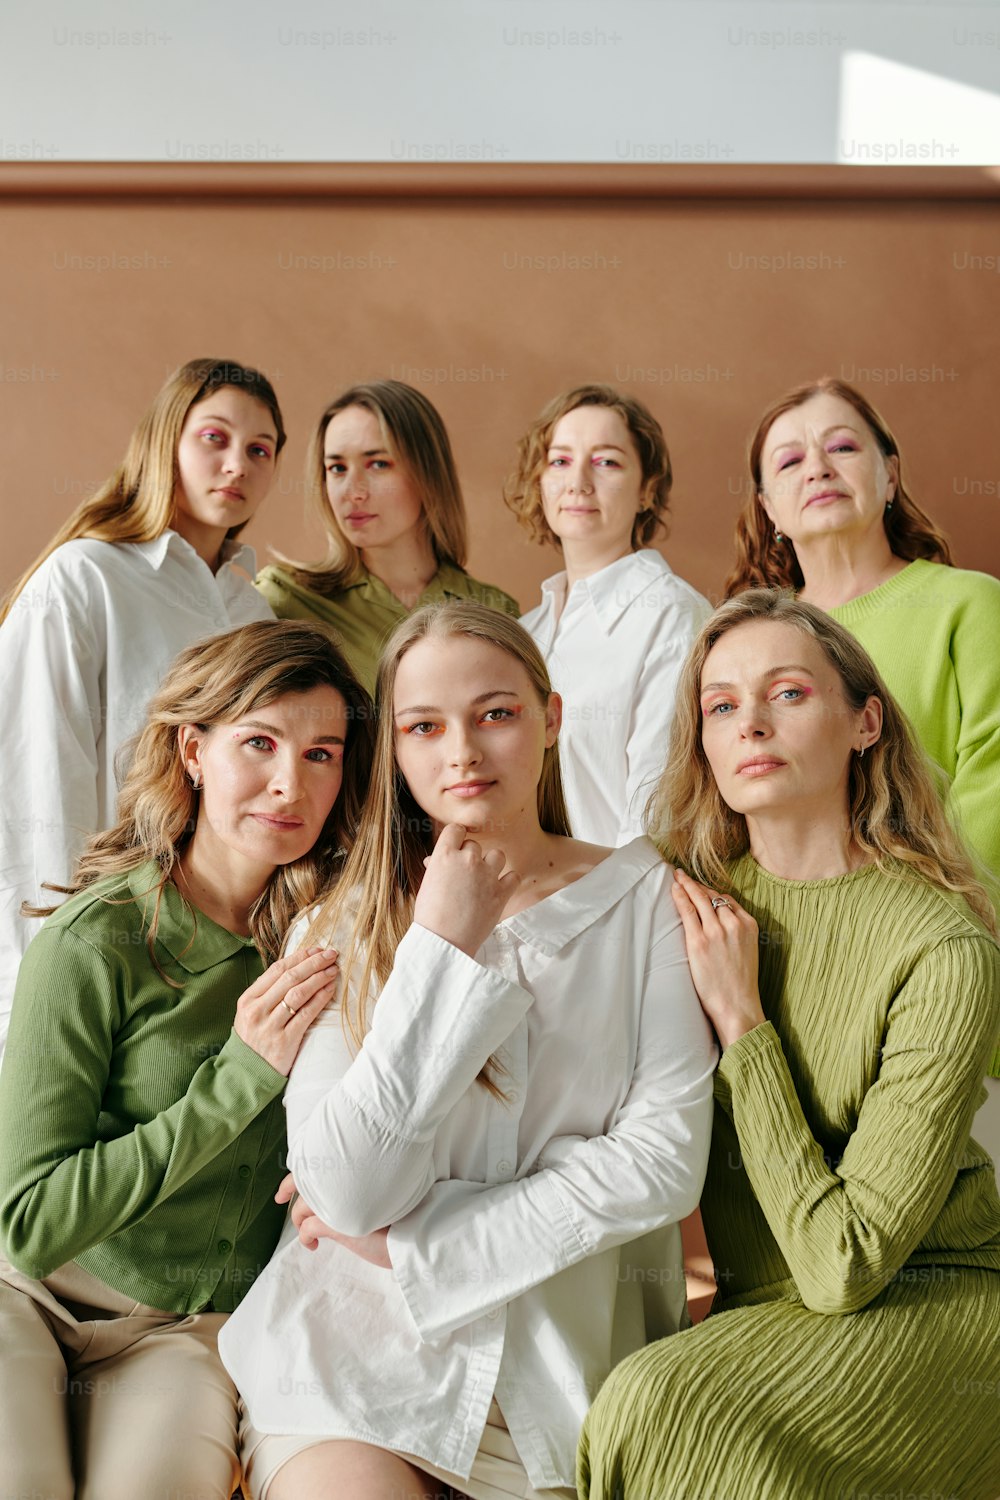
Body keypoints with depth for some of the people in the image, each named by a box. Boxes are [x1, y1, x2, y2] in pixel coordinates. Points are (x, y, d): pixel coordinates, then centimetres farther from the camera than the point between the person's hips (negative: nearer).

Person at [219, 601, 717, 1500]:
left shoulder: (643, 896, 1)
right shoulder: (341, 927, 1)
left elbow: (666, 1158, -6)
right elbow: (347, 1195, -10)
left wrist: (411, 1243, -7)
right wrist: (441, 947, -13)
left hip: (570, 1342, 1)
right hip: (360, 1341, 0)